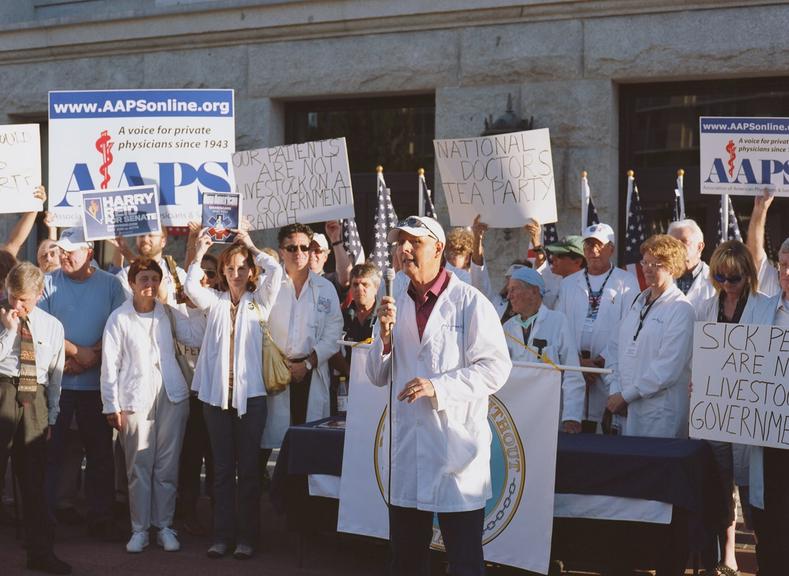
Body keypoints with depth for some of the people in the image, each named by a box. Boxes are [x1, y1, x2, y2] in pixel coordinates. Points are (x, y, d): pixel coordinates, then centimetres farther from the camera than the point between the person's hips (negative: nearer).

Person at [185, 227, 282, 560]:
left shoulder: (258, 301, 8)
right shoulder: (214, 301, 10)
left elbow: (276, 271, -7)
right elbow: (191, 287, -8)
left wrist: (251, 247, 3)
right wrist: (199, 254, -4)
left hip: (250, 394, -1)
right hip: (216, 393, 2)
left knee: (248, 468, 2)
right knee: (222, 468, 7)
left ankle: (247, 537, 7)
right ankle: (222, 534, 11)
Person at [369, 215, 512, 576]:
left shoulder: (469, 302, -6)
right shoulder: (397, 306, 12)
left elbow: (496, 367, -13)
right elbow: (379, 376, 12)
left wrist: (438, 386, -20)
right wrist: (385, 334, -5)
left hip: (457, 444, -5)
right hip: (407, 448, 6)